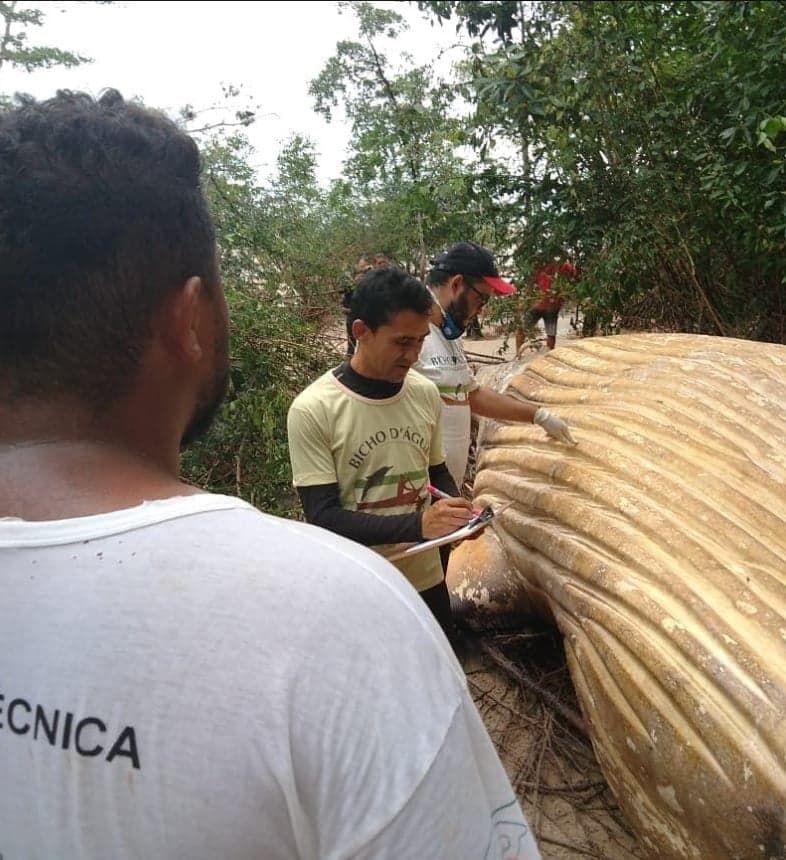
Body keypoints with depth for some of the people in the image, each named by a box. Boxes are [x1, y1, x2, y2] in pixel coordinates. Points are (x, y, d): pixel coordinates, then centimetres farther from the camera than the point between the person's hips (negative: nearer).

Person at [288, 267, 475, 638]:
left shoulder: (425, 393, -3)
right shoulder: (312, 409, -20)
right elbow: (322, 517, -20)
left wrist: (456, 513, -11)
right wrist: (417, 524, -30)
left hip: (426, 577, 5)